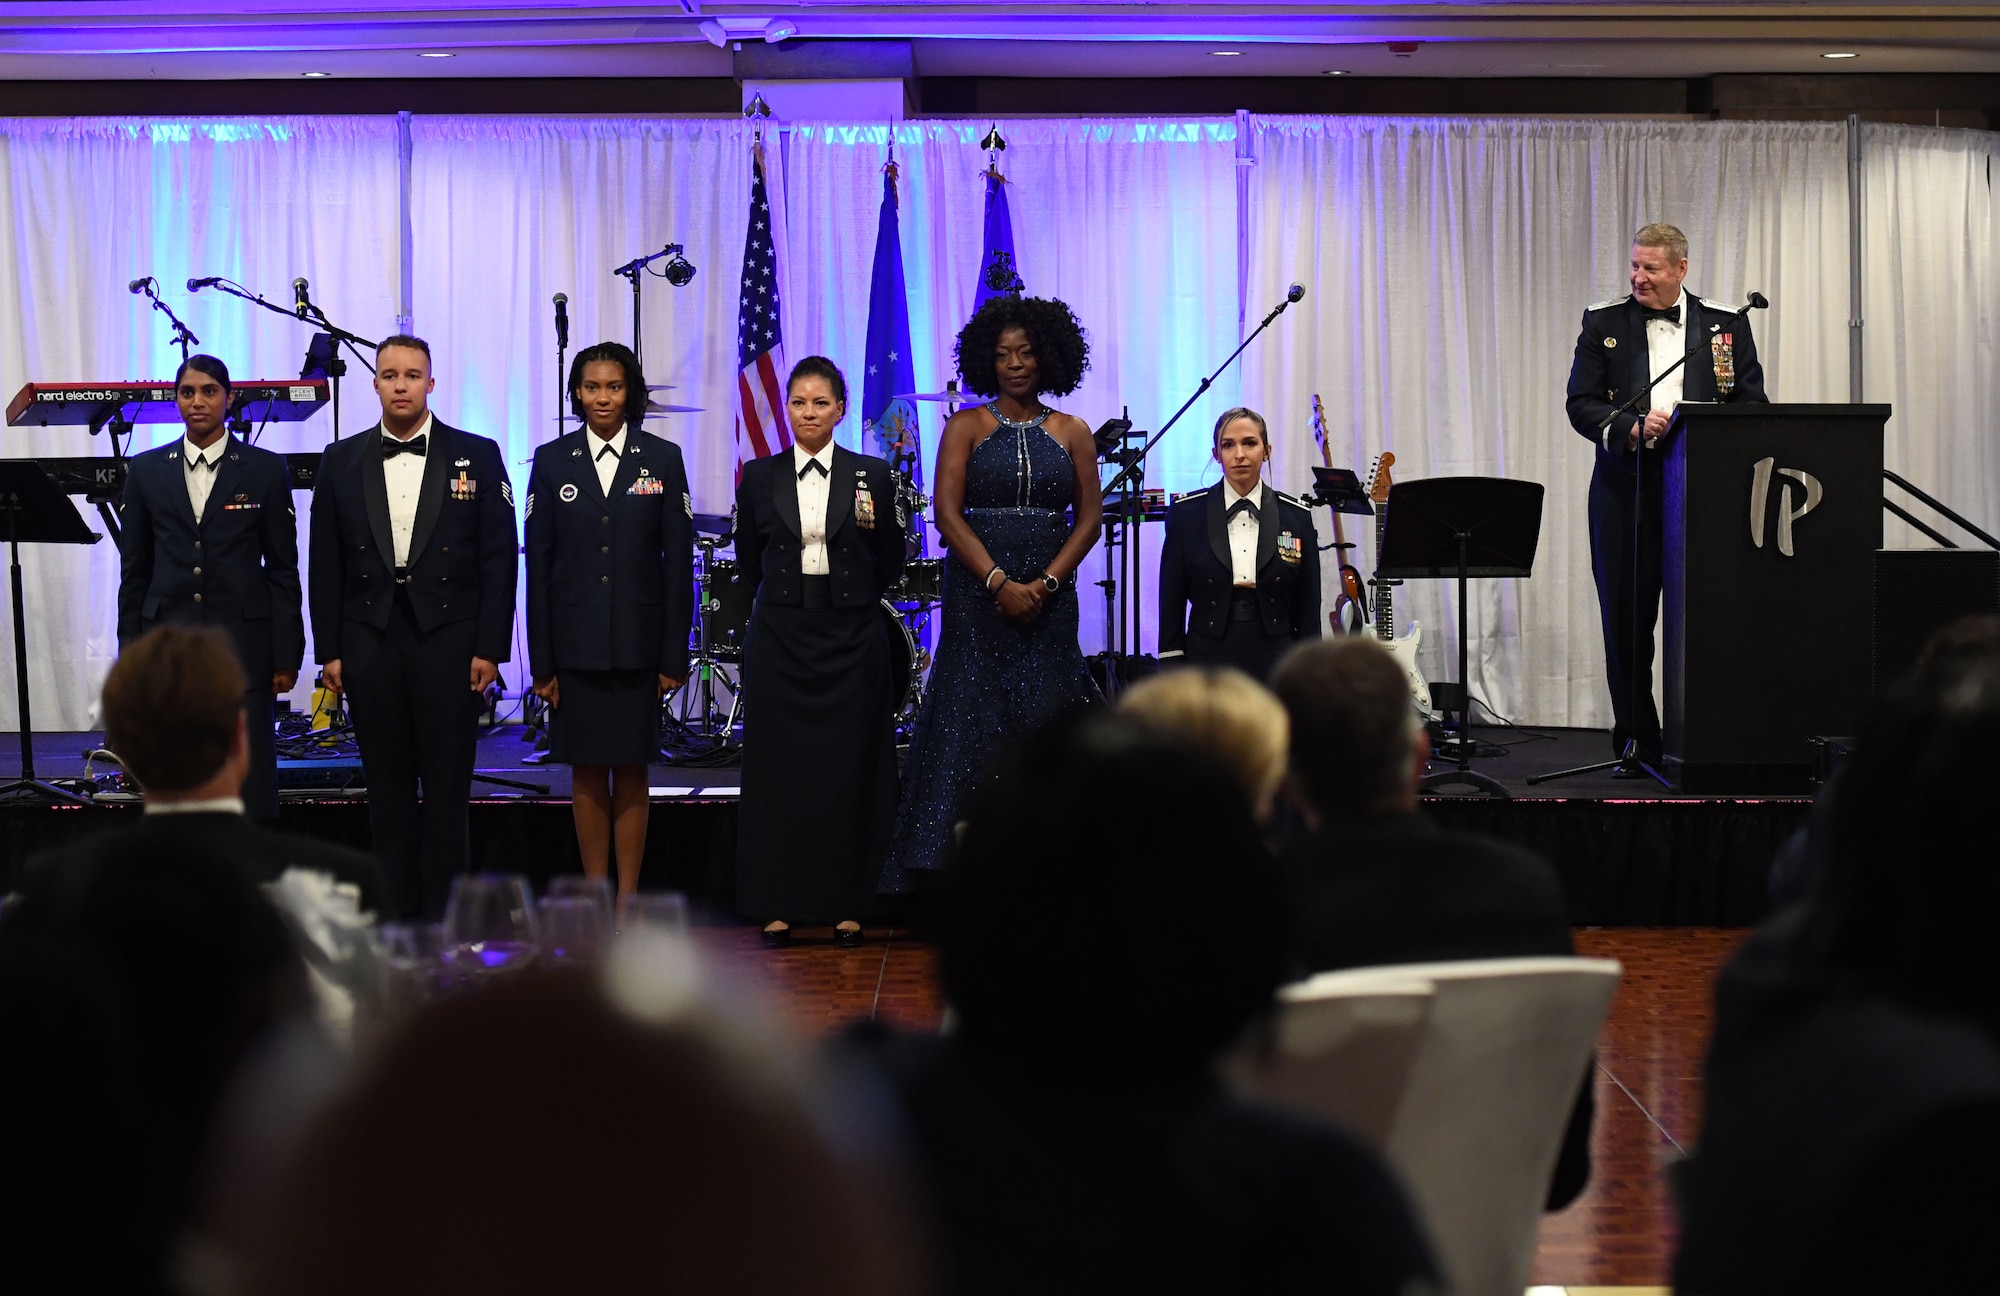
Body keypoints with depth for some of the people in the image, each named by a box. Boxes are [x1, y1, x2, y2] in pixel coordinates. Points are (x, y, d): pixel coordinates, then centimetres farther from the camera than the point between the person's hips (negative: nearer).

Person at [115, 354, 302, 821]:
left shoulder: (266, 470, 4)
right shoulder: (145, 471, 10)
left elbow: (283, 568, 4)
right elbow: (134, 571, 12)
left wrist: (287, 655, -1)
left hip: (243, 638, -2)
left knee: (251, 776, -5)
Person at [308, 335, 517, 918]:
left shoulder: (477, 456, 3)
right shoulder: (342, 461, 9)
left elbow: (499, 558, 0)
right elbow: (325, 564, 9)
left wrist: (490, 648, -6)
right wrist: (328, 649, 2)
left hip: (449, 642, -2)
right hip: (370, 645, 2)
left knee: (447, 786, 0)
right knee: (388, 787, 6)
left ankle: (441, 917, 7)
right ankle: (397, 913, 12)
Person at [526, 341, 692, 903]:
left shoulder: (662, 458, 2)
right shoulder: (552, 461, 4)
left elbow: (678, 560, 2)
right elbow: (538, 565, 3)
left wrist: (675, 654, -3)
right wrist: (541, 660, -2)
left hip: (638, 641, -1)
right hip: (575, 642, 1)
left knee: (631, 771, 3)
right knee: (586, 771, 5)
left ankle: (628, 896, 9)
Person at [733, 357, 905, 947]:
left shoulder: (871, 476, 3)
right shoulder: (760, 477, 5)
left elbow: (890, 565, 8)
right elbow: (749, 560, 13)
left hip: (851, 638, -1)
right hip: (779, 638, 1)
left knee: (849, 769, 1)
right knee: (777, 766, 1)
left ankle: (846, 904, 8)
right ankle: (777, 904, 7)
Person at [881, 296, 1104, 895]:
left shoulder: (1072, 433, 9)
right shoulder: (965, 428, 4)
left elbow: (1089, 519, 5)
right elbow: (948, 514, -4)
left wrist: (1043, 584, -9)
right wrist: (999, 582, -14)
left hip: (1050, 597, 2)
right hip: (977, 594, -1)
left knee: (1044, 719, -2)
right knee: (972, 714, -5)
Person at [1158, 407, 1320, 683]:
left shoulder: (1295, 517, 5)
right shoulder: (1187, 513, 4)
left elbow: (1308, 608, 7)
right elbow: (1172, 601, 5)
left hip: (1274, 660, 1)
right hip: (1209, 658, -1)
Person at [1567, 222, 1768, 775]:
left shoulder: (1727, 325, 9)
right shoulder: (1603, 323, 8)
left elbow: (1752, 403, 7)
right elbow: (1581, 403, 3)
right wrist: (1629, 427, -16)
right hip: (1627, 491, 0)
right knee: (1626, 622, 1)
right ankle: (1637, 744, 9)